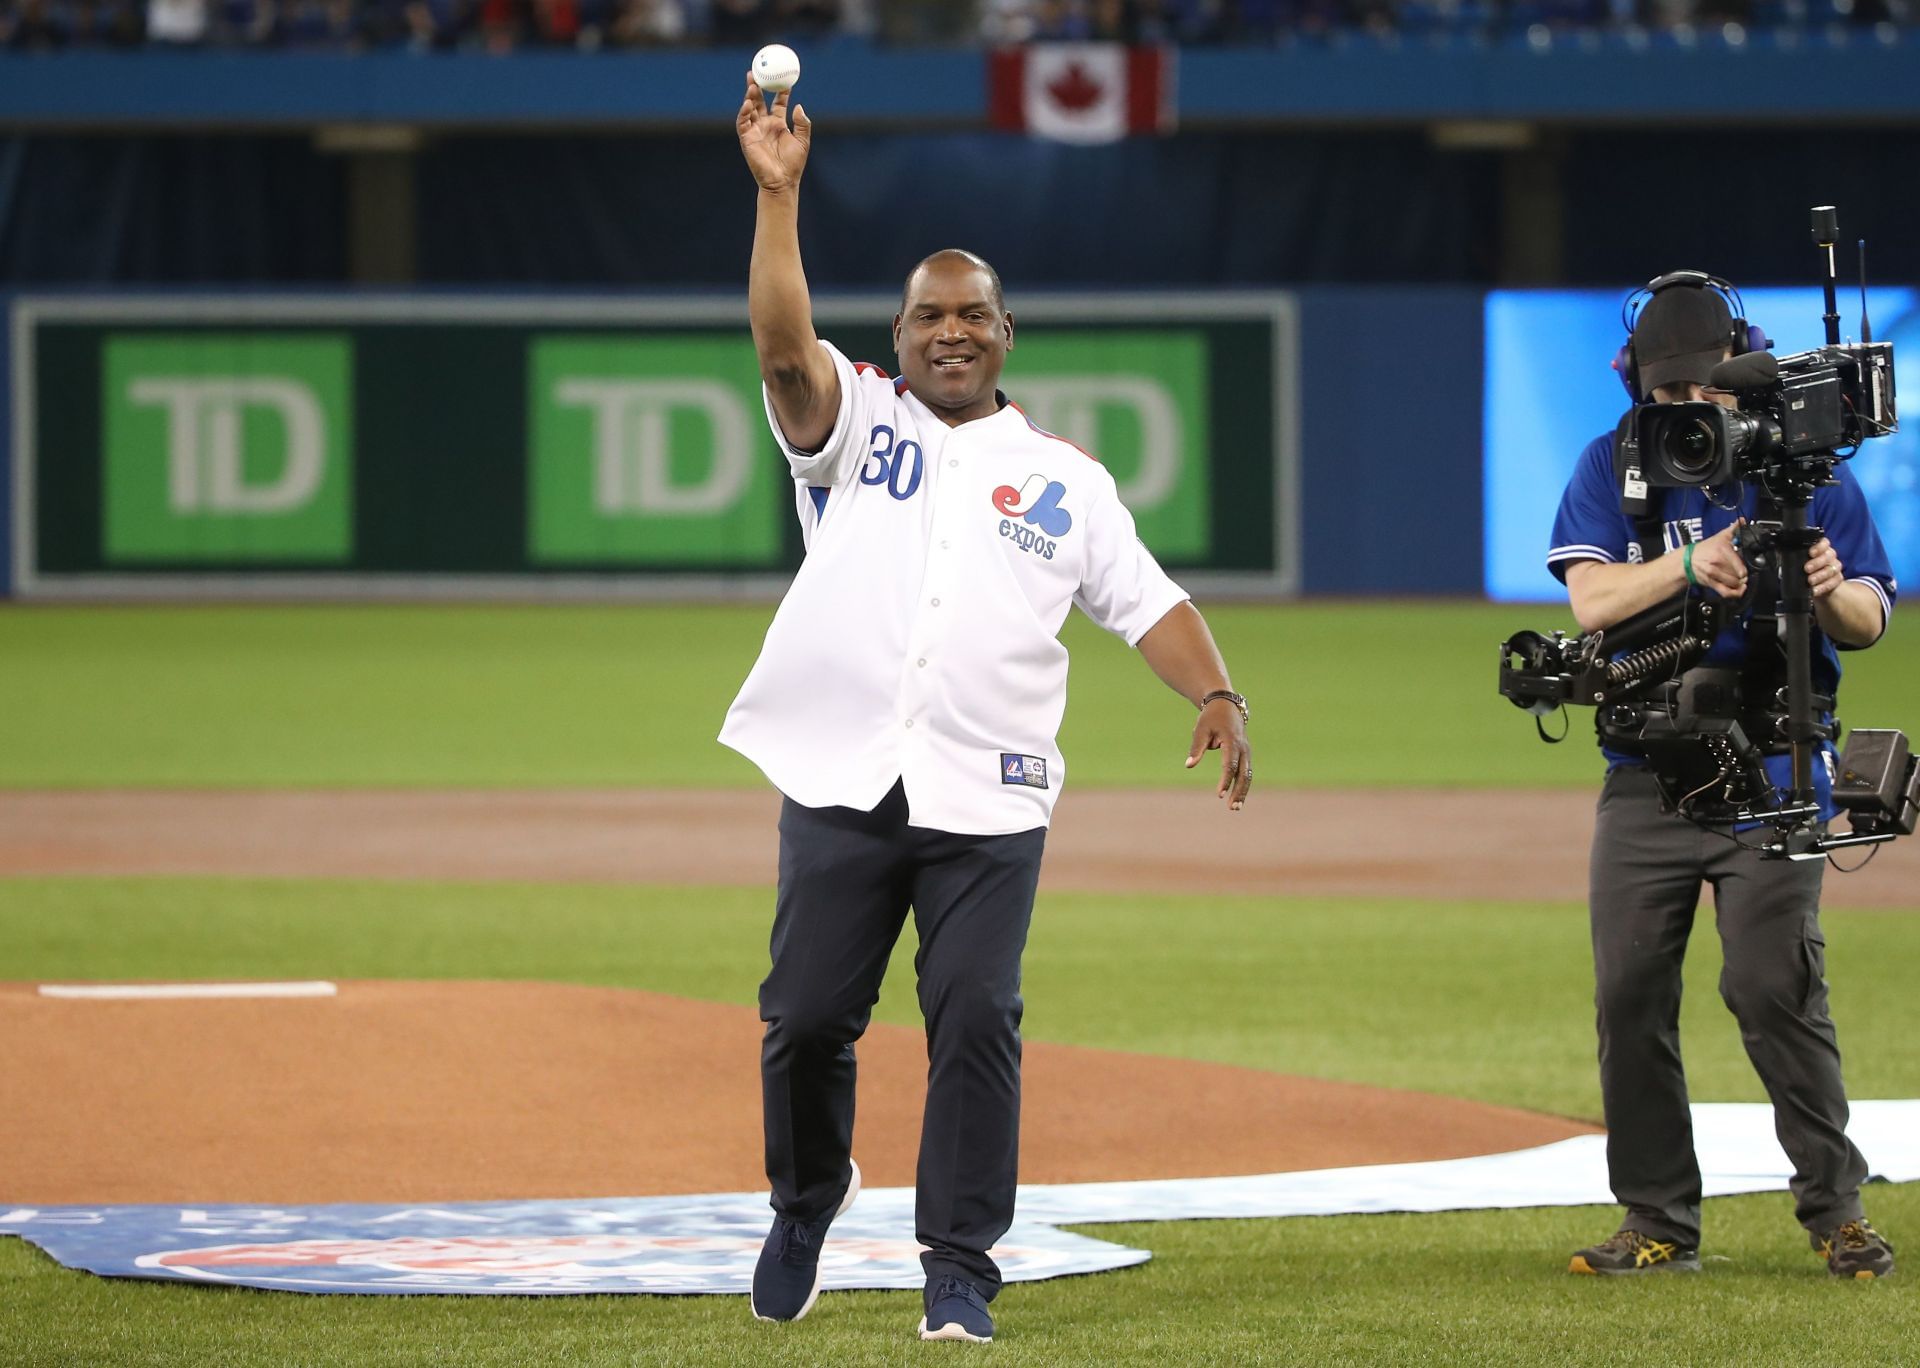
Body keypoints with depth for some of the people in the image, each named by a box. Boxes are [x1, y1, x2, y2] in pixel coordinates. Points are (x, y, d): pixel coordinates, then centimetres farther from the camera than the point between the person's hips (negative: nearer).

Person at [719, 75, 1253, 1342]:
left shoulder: (1064, 478, 15)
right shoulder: (853, 425, 10)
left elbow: (1147, 600, 9)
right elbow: (784, 344, -8)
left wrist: (1215, 693, -9)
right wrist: (778, 193, -18)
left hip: (988, 800, 0)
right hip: (839, 780, 0)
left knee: (977, 1021, -8)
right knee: (808, 1015, 1)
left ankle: (959, 1271, -2)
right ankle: (807, 1203, 27)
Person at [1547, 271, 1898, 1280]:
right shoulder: (1612, 470, 5)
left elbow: (1870, 622, -1)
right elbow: (1593, 599, -10)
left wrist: (1830, 595, -24)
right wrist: (1689, 563, -27)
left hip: (1771, 774, -3)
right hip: (1647, 772, 3)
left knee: (1775, 989, -11)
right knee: (1629, 996, 0)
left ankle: (1835, 1207, -4)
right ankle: (1659, 1223, 8)